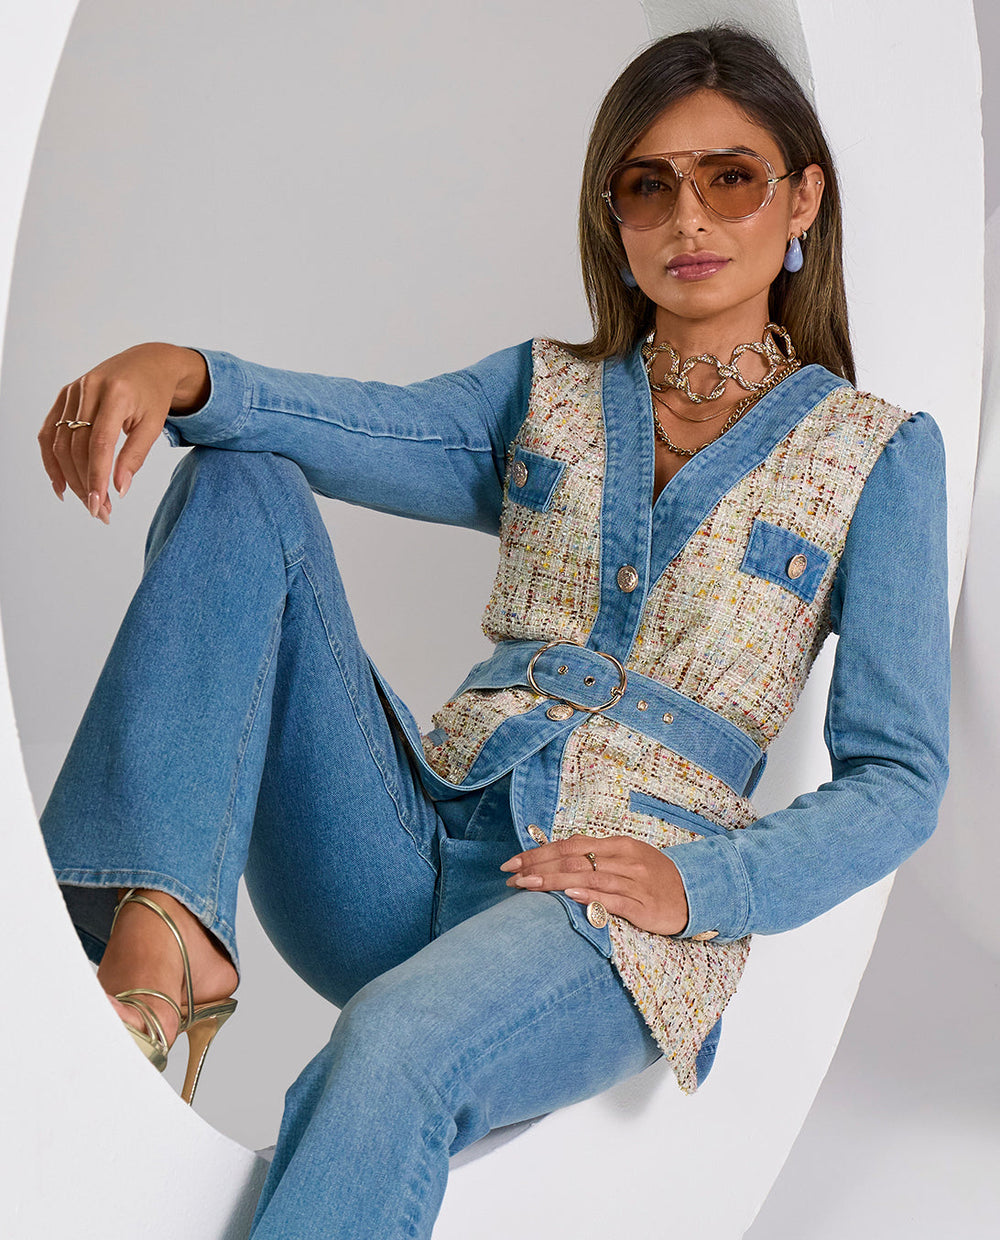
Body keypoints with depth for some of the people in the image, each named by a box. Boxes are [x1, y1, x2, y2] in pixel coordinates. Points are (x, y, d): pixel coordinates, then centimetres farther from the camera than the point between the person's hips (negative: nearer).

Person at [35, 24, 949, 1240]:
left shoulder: (875, 452, 6)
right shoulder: (545, 390, 16)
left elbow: (898, 777, 3)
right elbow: (363, 427, -4)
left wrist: (699, 887, -13)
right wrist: (179, 373, -25)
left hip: (615, 911, -4)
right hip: (412, 853, 4)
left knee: (386, 1056, -38)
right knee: (240, 481, -12)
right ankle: (160, 940, -27)